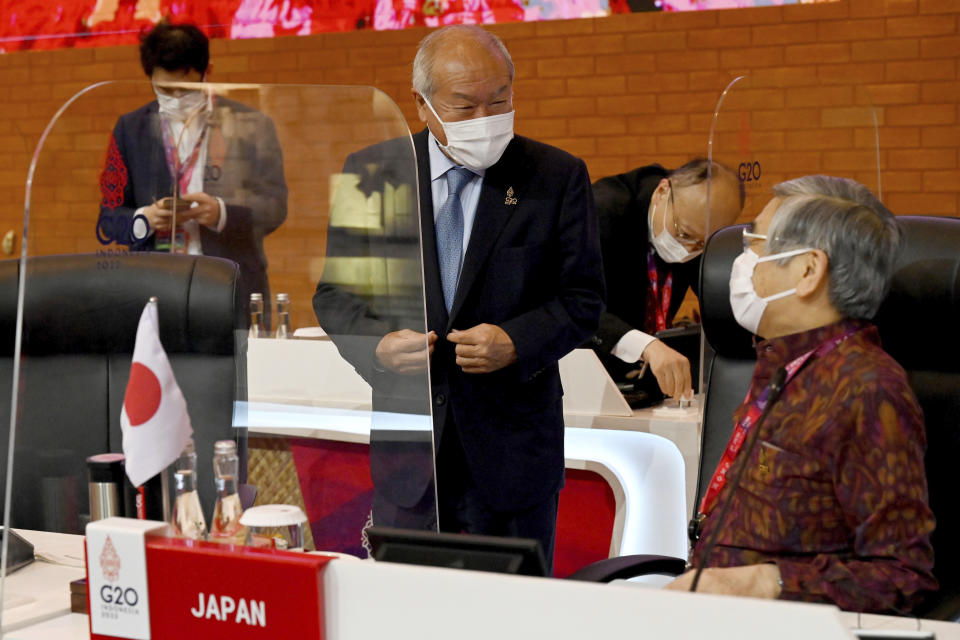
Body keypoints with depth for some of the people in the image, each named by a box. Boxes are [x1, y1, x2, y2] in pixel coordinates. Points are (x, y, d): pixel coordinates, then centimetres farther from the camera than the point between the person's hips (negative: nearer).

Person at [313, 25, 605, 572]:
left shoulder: (558, 177, -1)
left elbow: (583, 297, 0)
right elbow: (335, 291, 6)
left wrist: (517, 342, -18)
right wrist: (377, 344, -15)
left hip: (513, 443, -1)